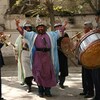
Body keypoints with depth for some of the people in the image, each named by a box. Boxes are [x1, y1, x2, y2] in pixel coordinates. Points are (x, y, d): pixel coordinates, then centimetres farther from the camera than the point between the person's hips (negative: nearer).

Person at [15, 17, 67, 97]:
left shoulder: (50, 34, 17)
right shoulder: (33, 35, 11)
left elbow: (59, 32, 24)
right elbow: (23, 32, 8)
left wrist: (64, 26, 16)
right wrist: (18, 26, -3)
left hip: (47, 56, 2)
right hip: (38, 56, -2)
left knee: (48, 72, 2)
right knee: (39, 73, -2)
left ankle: (47, 91, 11)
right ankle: (40, 91, 7)